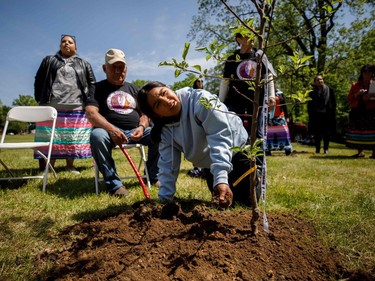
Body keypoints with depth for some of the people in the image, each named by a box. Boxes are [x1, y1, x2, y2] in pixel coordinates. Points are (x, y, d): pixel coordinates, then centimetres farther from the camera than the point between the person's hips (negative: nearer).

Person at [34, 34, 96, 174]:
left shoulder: (84, 64, 17)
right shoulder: (49, 61, 16)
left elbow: (92, 83, 12)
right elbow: (38, 81, 15)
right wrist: (40, 99, 5)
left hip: (77, 108, 0)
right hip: (52, 108, 0)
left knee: (73, 138, 1)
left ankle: (70, 165, 11)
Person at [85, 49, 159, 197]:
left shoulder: (134, 89, 19)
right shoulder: (97, 88, 7)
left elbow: (145, 113, 13)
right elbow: (91, 113, -10)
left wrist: (142, 127, -12)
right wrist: (111, 129, -28)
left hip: (135, 131, 4)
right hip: (109, 130, -3)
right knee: (97, 135, -36)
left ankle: (153, 175, -1)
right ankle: (114, 184, -25)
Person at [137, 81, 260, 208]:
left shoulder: (201, 100, -33)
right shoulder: (165, 128, -15)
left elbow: (221, 137, -40)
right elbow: (168, 164, -12)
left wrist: (221, 178, -50)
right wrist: (164, 200, -17)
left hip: (238, 150, -5)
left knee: (246, 201, -8)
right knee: (220, 202, 10)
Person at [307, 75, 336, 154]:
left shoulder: (329, 90, 7)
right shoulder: (312, 92, 9)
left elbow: (333, 103, 6)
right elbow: (309, 105, 8)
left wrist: (332, 114, -3)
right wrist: (311, 114, -3)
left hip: (327, 115, 0)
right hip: (316, 116, 0)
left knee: (326, 133, 2)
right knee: (317, 133, 1)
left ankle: (326, 149, 10)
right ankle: (317, 149, 9)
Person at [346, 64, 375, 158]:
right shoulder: (355, 85, 14)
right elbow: (349, 98, 8)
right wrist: (357, 94, -10)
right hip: (357, 111, 2)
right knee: (358, 131, 1)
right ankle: (360, 152, 9)